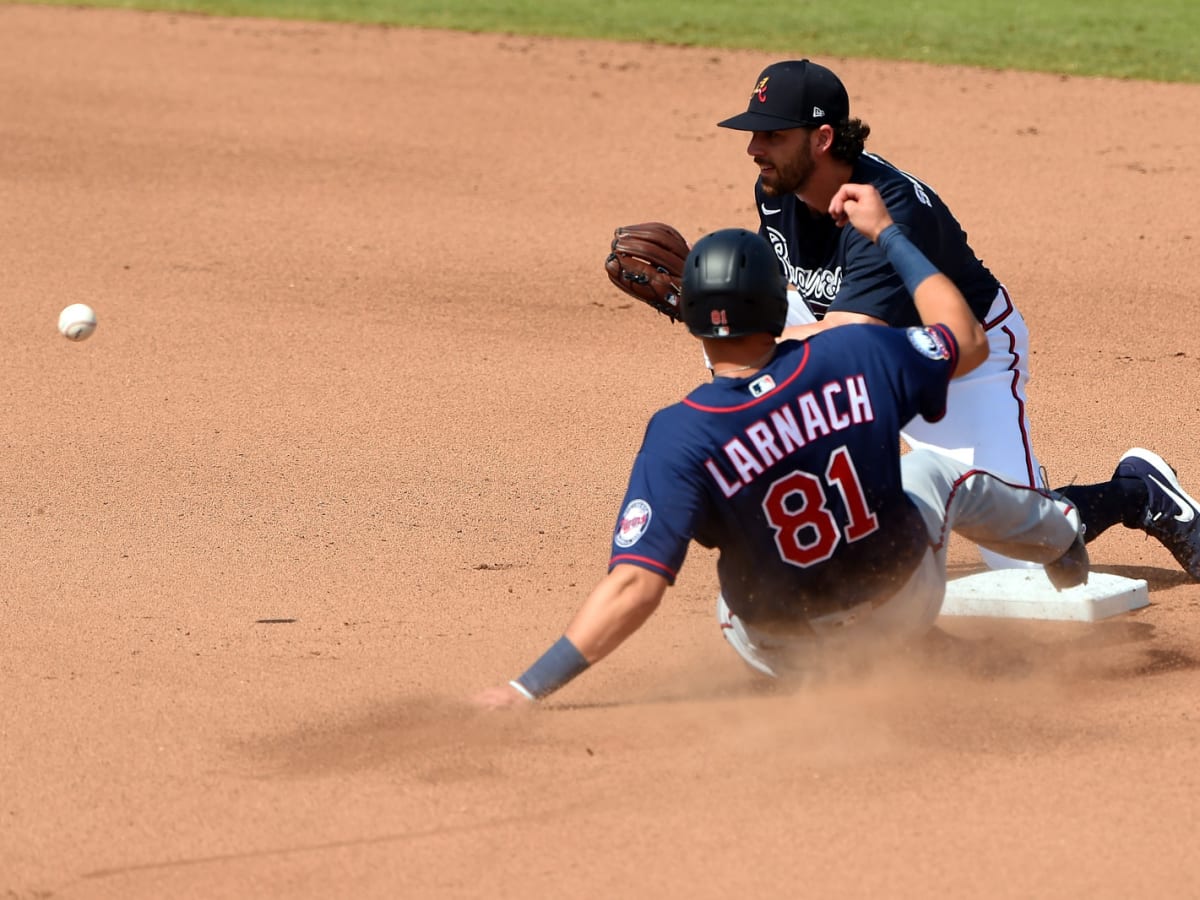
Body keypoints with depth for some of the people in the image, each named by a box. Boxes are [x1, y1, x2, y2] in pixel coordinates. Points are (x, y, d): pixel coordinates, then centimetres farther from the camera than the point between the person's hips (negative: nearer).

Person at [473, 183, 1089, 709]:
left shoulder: (680, 437, -29)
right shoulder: (855, 358, -22)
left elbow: (635, 586, -36)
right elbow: (967, 341, -1)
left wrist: (530, 687, -35)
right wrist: (887, 235, 7)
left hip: (793, 656, -2)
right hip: (906, 606, 2)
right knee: (936, 472, 36)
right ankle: (1060, 538, 65)